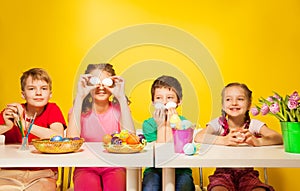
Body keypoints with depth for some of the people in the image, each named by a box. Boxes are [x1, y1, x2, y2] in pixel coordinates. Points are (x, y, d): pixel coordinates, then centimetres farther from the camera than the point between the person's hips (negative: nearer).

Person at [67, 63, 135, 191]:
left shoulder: (118, 108, 1)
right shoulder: (81, 109, 1)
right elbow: (72, 140, -19)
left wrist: (121, 97, -16)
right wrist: (80, 96, -16)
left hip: (114, 167, 0)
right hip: (86, 167, 0)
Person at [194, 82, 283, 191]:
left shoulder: (254, 124, 1)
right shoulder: (218, 123, -2)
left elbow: (278, 138, -13)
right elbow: (198, 137, -19)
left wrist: (257, 141, -33)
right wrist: (224, 140, -33)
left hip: (247, 172, 2)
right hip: (223, 172, -1)